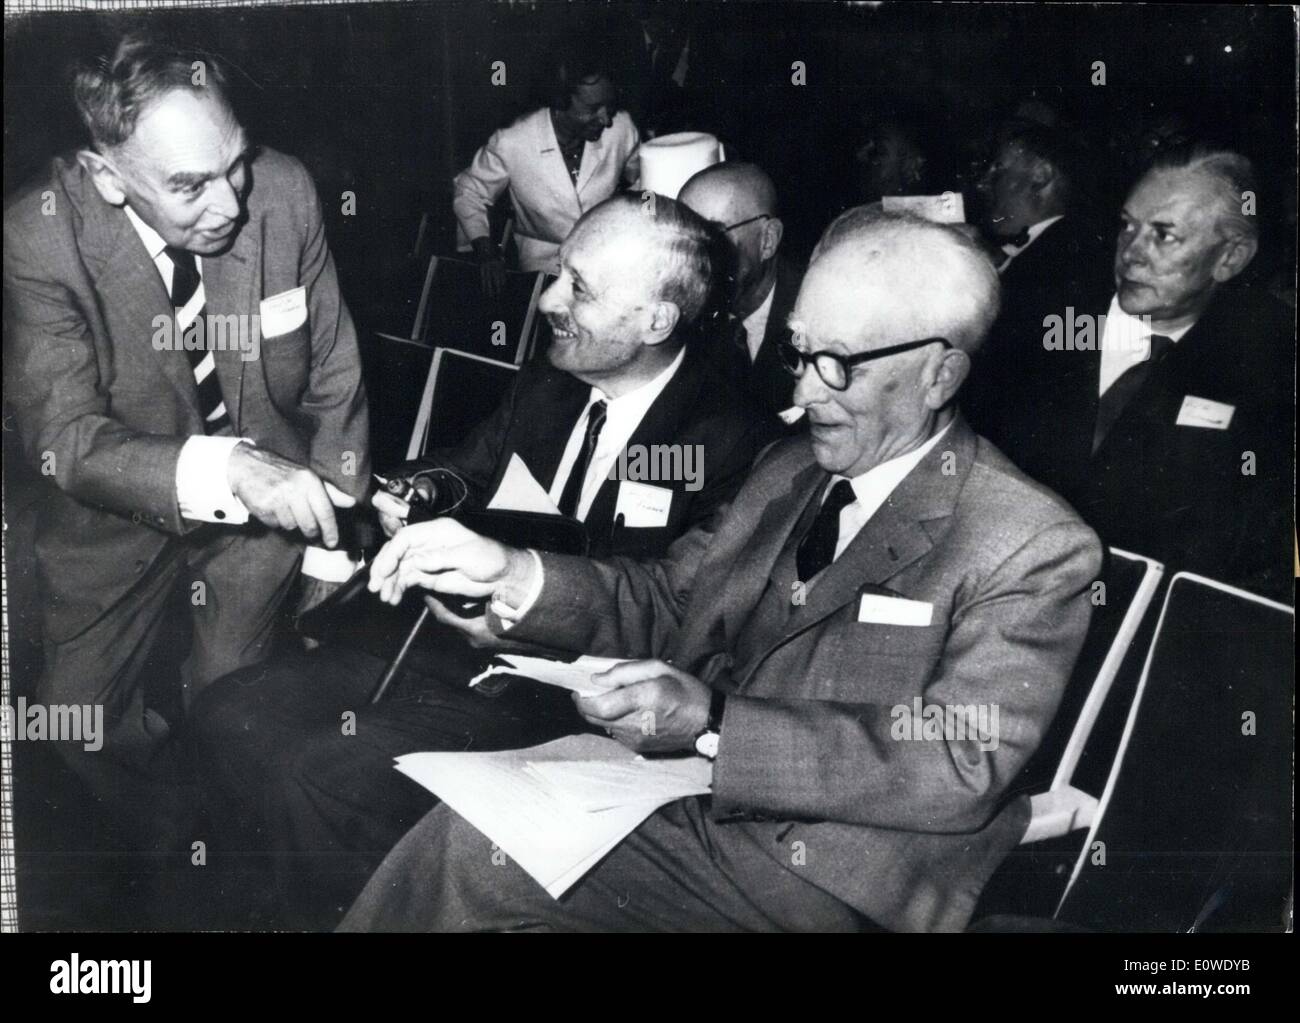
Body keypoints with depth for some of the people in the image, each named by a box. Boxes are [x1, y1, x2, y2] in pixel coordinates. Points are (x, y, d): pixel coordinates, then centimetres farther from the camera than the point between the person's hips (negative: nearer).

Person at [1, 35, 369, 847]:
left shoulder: (284, 191, -18)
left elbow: (333, 377, -6)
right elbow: (65, 437, -27)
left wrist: (332, 549, -3)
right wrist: (224, 470, -44)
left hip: (270, 485, 0)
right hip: (124, 505, 0)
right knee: (78, 713, -1)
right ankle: (173, 836, 29)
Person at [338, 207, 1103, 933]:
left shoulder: (1035, 548, -11)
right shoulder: (789, 470, 12)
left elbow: (959, 764, -20)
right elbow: (668, 604, 14)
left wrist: (713, 722, -28)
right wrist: (510, 575, -4)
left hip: (832, 886, -6)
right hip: (682, 800, 6)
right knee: (458, 845, -15)